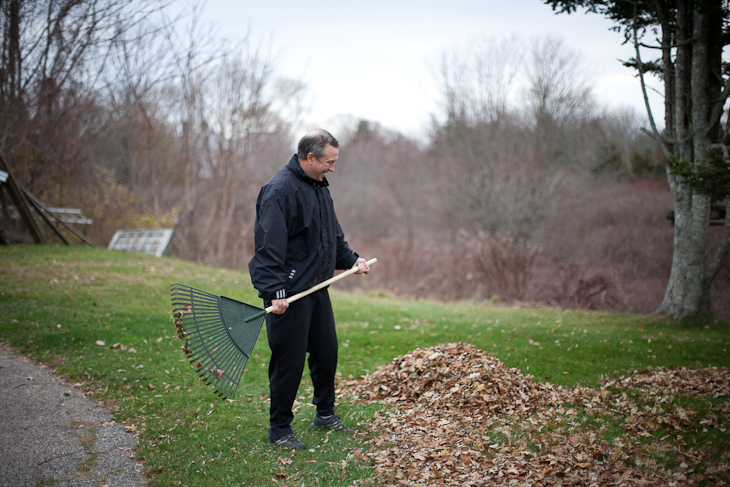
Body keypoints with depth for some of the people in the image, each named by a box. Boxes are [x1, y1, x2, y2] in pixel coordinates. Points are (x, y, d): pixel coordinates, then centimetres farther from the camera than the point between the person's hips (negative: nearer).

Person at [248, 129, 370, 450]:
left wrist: (351, 260, 13)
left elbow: (332, 234, 25)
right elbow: (269, 246, -22)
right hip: (289, 294, -9)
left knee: (327, 351, 16)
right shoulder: (280, 190, -17)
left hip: (317, 288, 9)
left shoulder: (319, 187, 13)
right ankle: (279, 429, 14)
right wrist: (275, 292, -27)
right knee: (289, 361, -1)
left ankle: (325, 414, 35)